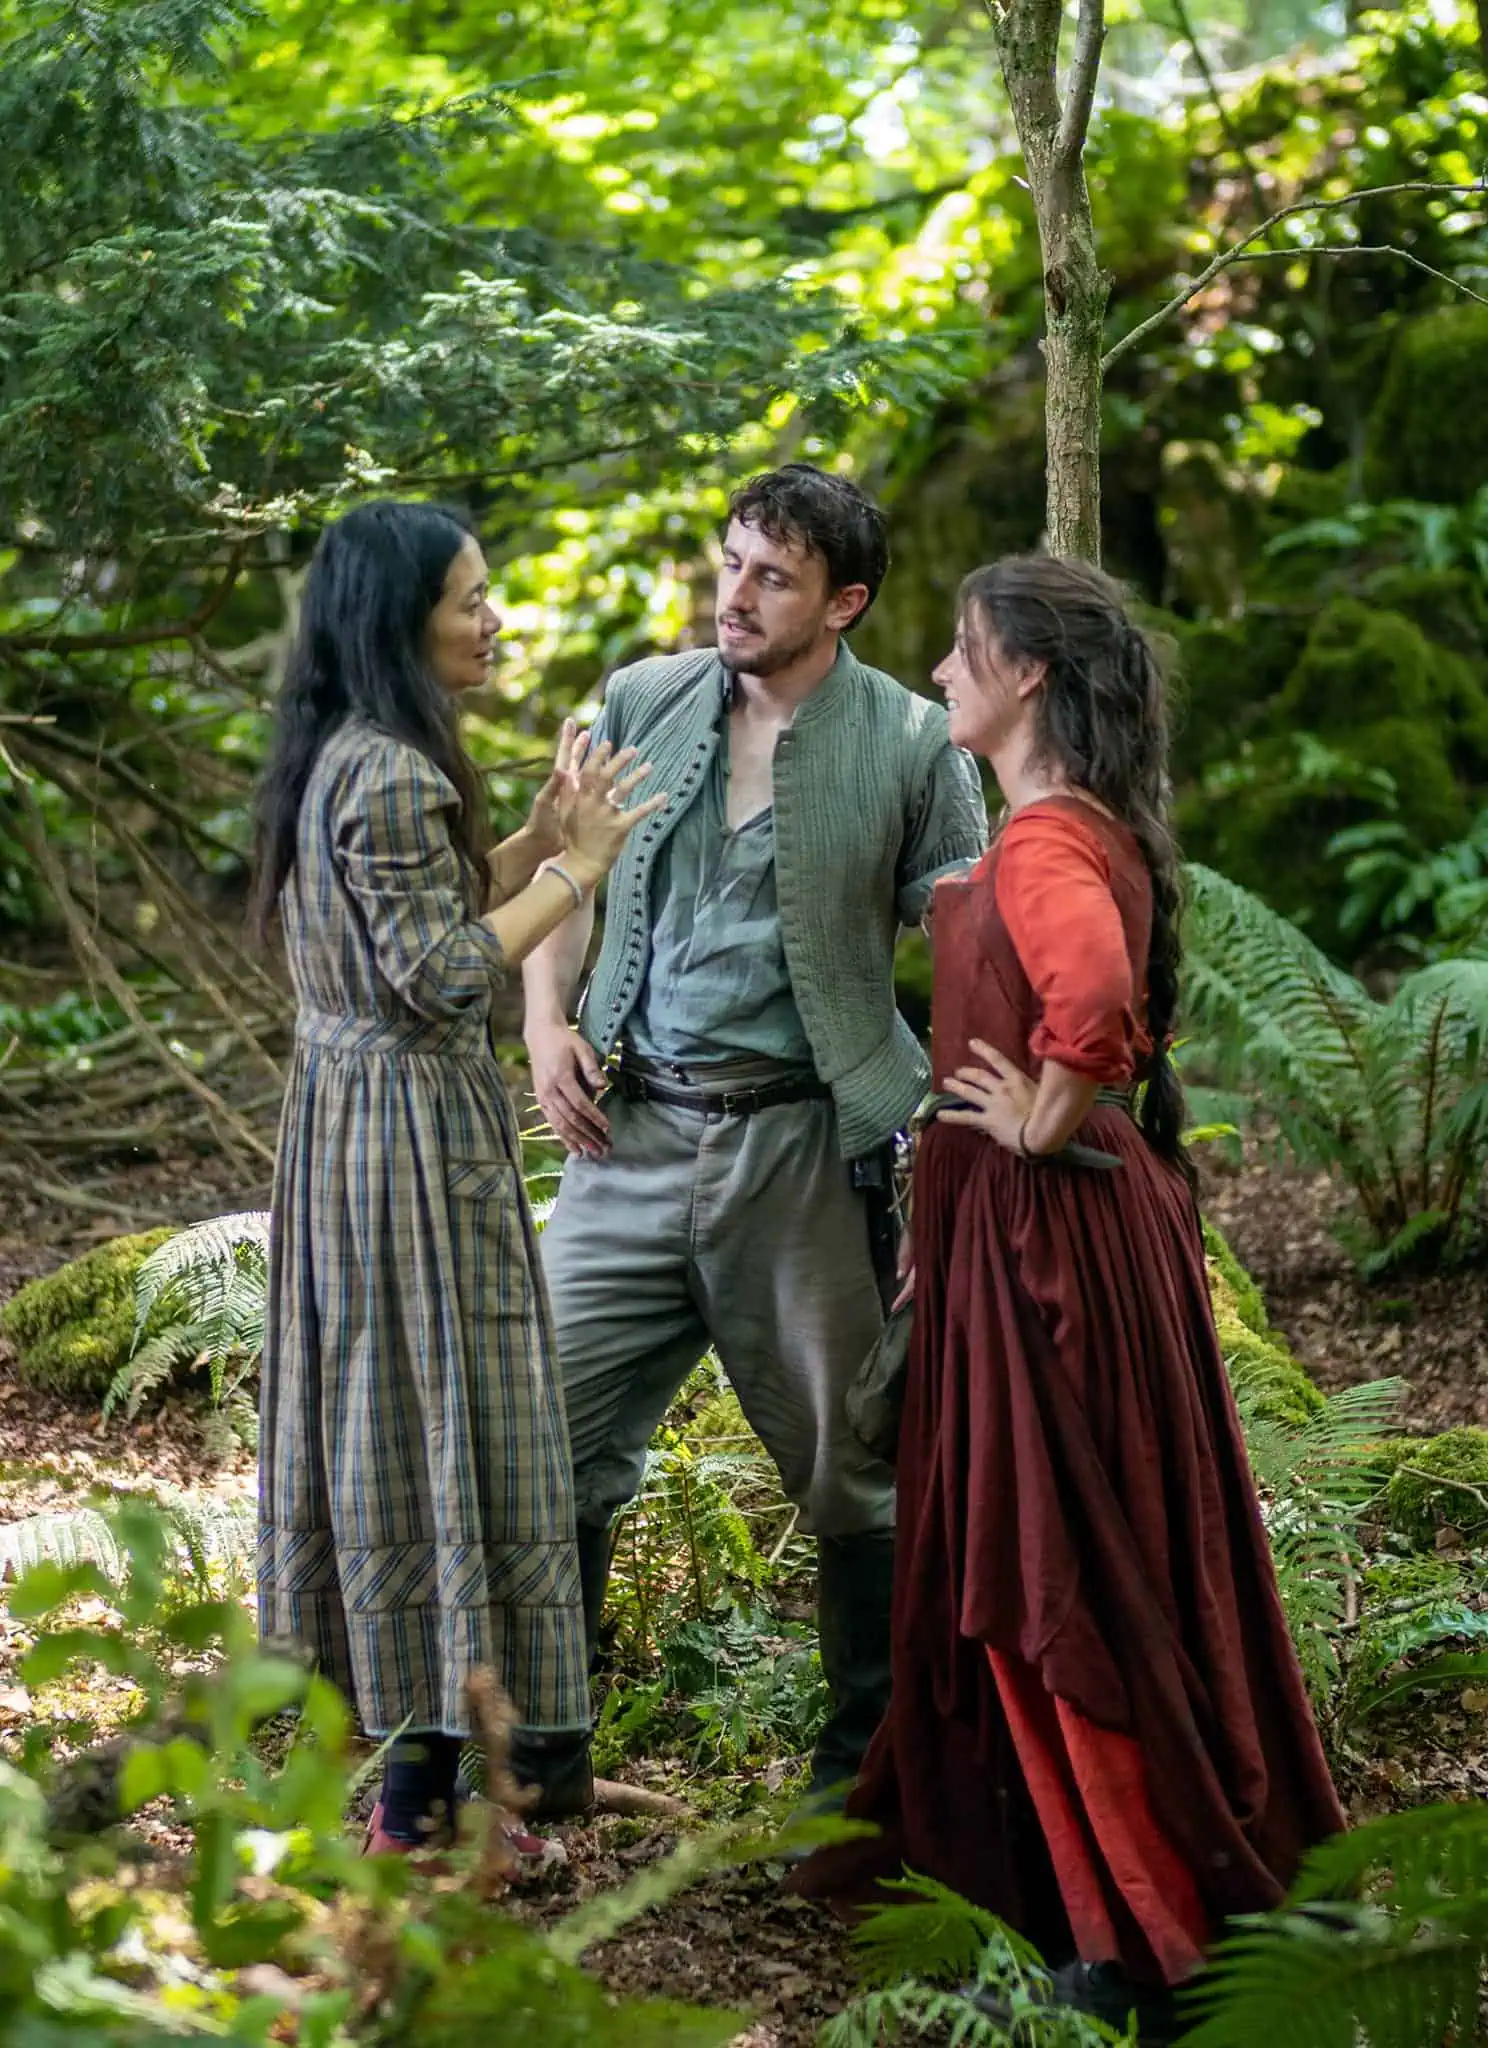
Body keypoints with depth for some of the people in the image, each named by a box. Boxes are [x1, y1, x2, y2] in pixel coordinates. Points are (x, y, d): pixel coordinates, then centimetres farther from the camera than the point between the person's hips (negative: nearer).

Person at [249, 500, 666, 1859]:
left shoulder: (342, 758, 11)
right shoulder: (389, 774, -20)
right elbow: (442, 972, -22)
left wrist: (542, 838, 9)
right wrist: (575, 872, -15)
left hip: (351, 1109, 11)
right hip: (413, 1125, -11)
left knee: (375, 1417, 15)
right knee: (439, 1432, -4)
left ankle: (418, 1766, 26)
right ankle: (423, 1799, 3)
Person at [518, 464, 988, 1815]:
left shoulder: (911, 744, -3)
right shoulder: (643, 703, 7)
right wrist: (548, 1022, 2)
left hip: (805, 1145, -3)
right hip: (634, 1133, 3)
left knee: (854, 1471, 8)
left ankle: (869, 1768, 25)